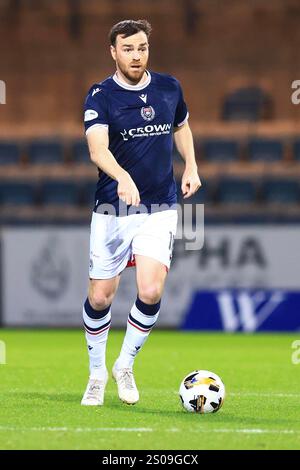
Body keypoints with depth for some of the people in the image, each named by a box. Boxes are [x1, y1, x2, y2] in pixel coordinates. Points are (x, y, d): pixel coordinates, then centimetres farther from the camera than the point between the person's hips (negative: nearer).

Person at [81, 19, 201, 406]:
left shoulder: (169, 87, 4)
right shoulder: (101, 95, -10)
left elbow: (181, 127, 25)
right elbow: (97, 148, -26)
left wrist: (191, 167, 11)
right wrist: (122, 177, -45)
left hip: (160, 208, 2)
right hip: (112, 210, -2)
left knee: (151, 291, -14)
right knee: (100, 297, 3)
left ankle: (125, 366, 10)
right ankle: (97, 374, 26)